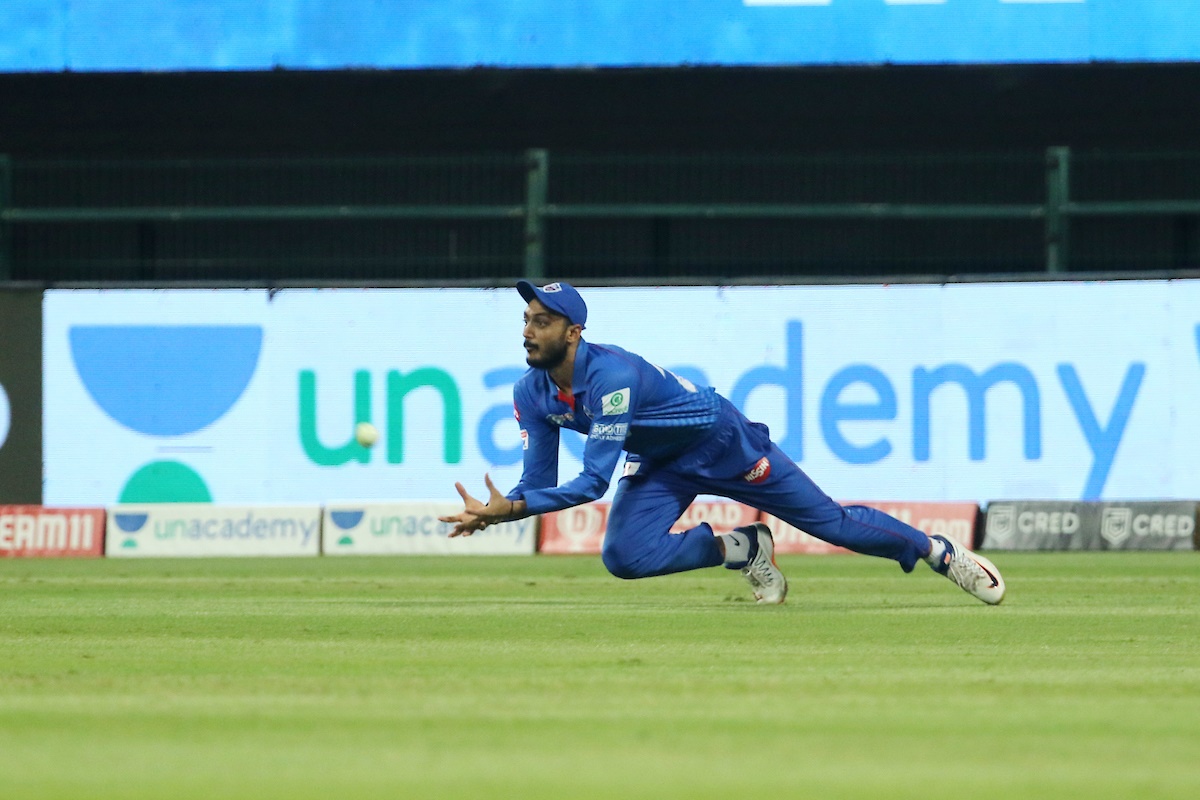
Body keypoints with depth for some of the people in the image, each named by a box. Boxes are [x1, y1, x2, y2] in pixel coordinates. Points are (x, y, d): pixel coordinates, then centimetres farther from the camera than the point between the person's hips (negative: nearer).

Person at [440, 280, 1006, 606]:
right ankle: (742, 550, 4)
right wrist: (492, 510, -29)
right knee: (624, 556, -19)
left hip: (720, 441, -6)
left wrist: (513, 508, -46)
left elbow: (593, 481, -39)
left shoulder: (611, 374, -37)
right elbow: (539, 482, -8)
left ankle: (937, 551, 26)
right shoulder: (531, 394, -13)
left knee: (828, 520, 3)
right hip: (658, 468, 6)